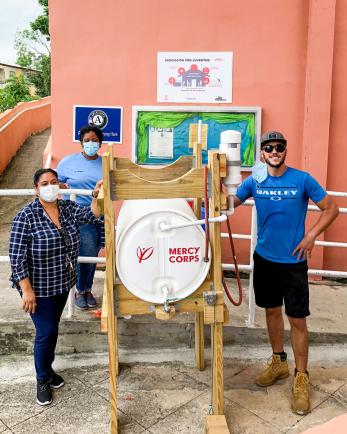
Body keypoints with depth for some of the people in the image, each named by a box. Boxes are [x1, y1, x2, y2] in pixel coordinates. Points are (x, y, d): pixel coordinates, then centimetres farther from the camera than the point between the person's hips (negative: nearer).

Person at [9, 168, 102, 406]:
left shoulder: (68, 208, -1)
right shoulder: (26, 217, -18)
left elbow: (91, 216, -10)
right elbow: (17, 257, -18)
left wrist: (97, 196, -26)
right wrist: (27, 290, -20)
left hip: (63, 283, 5)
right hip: (39, 287, -5)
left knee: (51, 328, 20)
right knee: (47, 332, 1)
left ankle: (47, 367, 42)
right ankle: (43, 380, 24)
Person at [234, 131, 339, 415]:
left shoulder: (303, 179, -10)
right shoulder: (254, 181, -2)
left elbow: (331, 209, -3)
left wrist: (311, 236, -13)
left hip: (293, 261, -3)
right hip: (264, 258, 3)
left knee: (297, 319, 1)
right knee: (272, 310, 16)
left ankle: (301, 378, 16)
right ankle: (278, 362, 36)